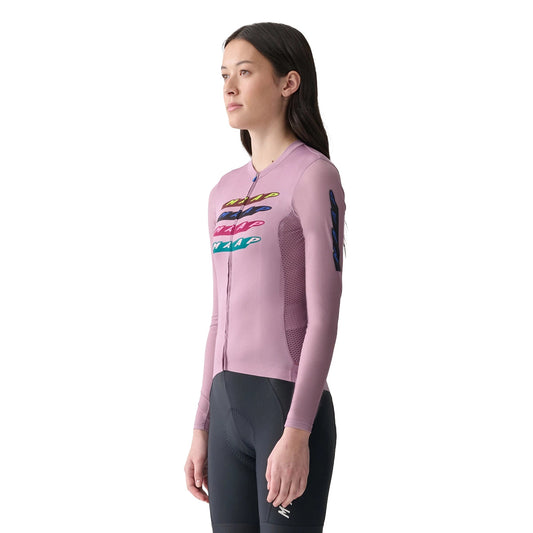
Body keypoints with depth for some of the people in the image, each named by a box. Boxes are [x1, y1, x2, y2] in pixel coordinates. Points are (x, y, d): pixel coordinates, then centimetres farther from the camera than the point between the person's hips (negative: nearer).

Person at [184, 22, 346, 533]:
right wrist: (202, 430, 15)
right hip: (229, 412, 7)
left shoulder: (316, 176, -7)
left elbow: (324, 317, -13)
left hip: (291, 409, -7)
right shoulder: (225, 194, 16)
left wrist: (296, 433, -19)